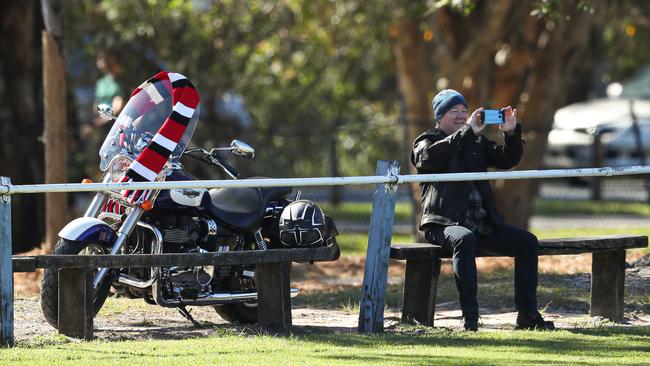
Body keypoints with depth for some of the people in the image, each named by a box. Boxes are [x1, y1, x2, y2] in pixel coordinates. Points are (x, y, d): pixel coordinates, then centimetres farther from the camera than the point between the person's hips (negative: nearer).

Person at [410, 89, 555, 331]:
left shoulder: (476, 142, 23)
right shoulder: (427, 141, 6)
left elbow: (507, 160, 12)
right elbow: (430, 156, -19)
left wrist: (512, 133, -7)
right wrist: (468, 131, -24)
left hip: (482, 224, 6)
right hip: (444, 223, -6)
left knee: (527, 242, -9)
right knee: (465, 239, -38)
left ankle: (527, 315, -5)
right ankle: (469, 317, -39)